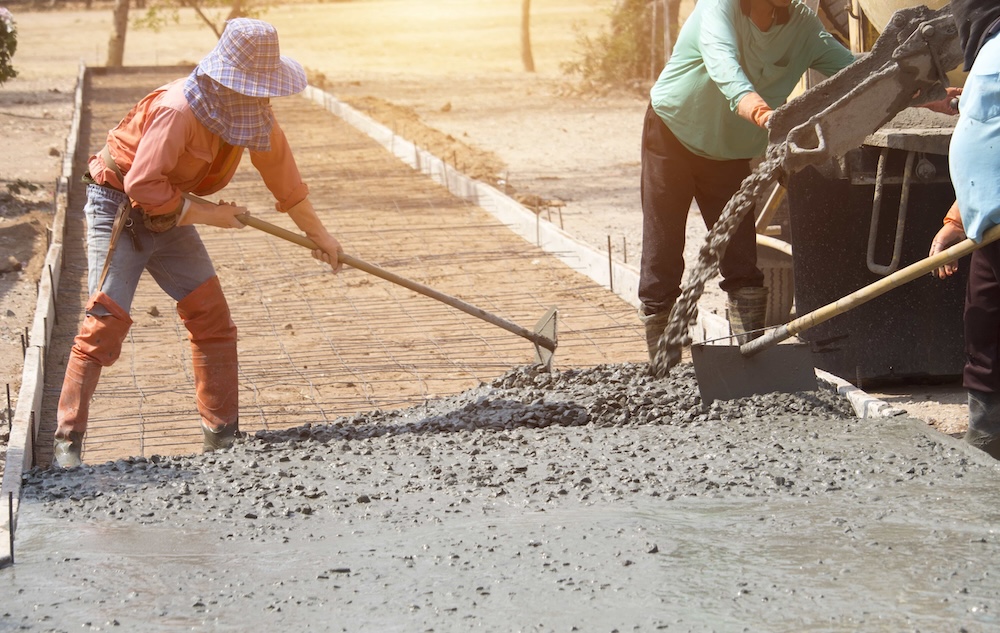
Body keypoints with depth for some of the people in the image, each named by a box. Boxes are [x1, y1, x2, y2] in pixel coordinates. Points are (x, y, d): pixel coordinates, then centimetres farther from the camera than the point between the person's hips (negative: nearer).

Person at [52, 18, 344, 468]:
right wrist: (207, 214, -23)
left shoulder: (254, 116, -5)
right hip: (119, 207, -8)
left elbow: (283, 175, 8)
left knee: (211, 317, 3)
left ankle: (223, 436, 11)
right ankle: (67, 440, -8)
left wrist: (319, 235, 16)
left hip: (170, 214, 8)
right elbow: (142, 184, -32)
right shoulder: (177, 112, -31)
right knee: (106, 321, -14)